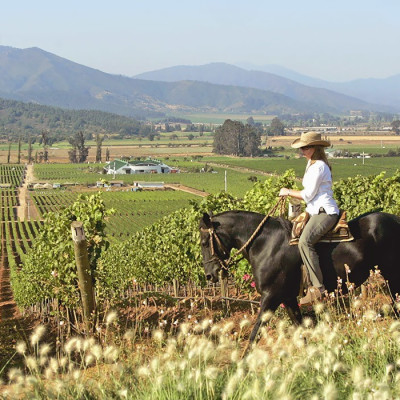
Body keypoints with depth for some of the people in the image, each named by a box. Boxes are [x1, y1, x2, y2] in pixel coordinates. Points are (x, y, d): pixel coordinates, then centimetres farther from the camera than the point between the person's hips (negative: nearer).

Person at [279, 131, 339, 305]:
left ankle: (318, 287, -32)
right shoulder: (314, 164, 22)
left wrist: (288, 192, -1)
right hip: (318, 212, 12)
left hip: (325, 212, -12)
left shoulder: (318, 167, -12)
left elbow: (308, 194, -13)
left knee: (305, 241, -29)